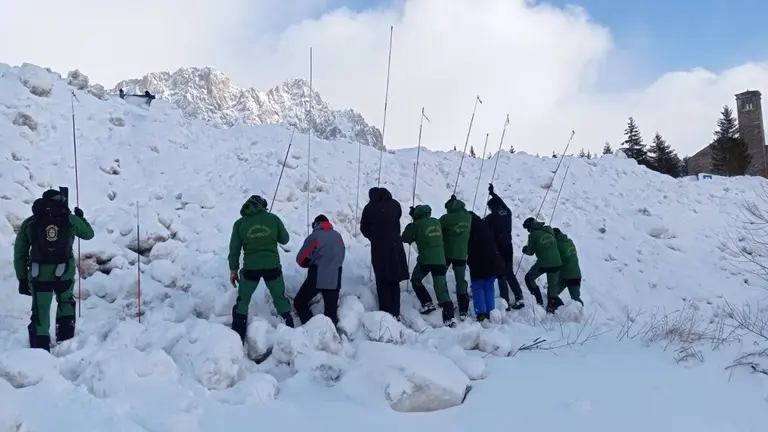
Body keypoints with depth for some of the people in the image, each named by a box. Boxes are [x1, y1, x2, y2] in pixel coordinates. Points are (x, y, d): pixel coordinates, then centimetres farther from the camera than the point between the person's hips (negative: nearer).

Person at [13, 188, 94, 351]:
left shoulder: (29, 223, 5)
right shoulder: (70, 219, 1)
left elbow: (19, 253, 6)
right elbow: (89, 234, 19)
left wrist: (22, 279, 12)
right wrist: (81, 217, 35)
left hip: (39, 275, 0)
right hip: (64, 273, 0)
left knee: (40, 312, 10)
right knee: (65, 302, 27)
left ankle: (40, 348, 9)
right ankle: (65, 339, 28)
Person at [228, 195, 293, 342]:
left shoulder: (240, 223, 1)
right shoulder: (273, 218, 0)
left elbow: (234, 249, 4)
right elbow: (285, 239, 9)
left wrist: (233, 269, 12)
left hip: (250, 268, 0)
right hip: (272, 266, 0)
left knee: (243, 301, 16)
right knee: (280, 298, 19)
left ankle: (238, 337, 13)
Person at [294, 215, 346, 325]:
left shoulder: (314, 236, -5)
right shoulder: (338, 236, 11)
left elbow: (301, 259, -2)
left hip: (316, 278, -4)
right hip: (335, 279, 5)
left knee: (300, 302, 10)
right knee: (331, 310, 9)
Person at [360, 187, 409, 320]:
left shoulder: (370, 208, -7)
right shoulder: (395, 205, 4)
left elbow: (364, 228, 3)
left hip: (379, 248, -3)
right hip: (395, 246, 4)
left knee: (383, 283, 5)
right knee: (394, 282, 13)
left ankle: (386, 313, 3)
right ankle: (395, 313, 15)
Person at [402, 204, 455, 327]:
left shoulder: (417, 224, -3)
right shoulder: (436, 222, 11)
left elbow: (405, 238, 8)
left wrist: (410, 226, 23)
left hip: (425, 260, -4)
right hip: (440, 260, 4)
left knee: (415, 280, 24)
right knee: (442, 289, 1)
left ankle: (428, 304, 15)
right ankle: (450, 317, -13)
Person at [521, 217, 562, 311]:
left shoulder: (533, 235, -3)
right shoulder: (549, 230, 11)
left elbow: (530, 252, 3)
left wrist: (525, 249, 25)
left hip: (543, 263, -4)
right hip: (556, 262, 5)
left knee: (529, 278, 18)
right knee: (553, 287, 16)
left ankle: (539, 301, 12)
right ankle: (551, 307, 12)